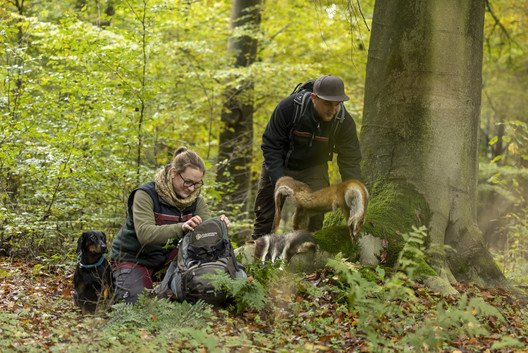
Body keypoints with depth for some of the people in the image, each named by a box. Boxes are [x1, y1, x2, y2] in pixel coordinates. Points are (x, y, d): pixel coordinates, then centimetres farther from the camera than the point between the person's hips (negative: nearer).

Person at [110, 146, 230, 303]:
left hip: (165, 255, 4)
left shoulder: (196, 200, -3)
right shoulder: (146, 194, -21)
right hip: (132, 259, -4)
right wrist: (181, 228, -49)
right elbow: (144, 234, -35)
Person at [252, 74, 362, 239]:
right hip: (279, 166, -1)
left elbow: (350, 162, -17)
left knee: (314, 219, -13)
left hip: (312, 170, 1)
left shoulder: (344, 122, -23)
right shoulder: (288, 107, -30)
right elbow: (270, 146, -21)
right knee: (264, 216, 7)